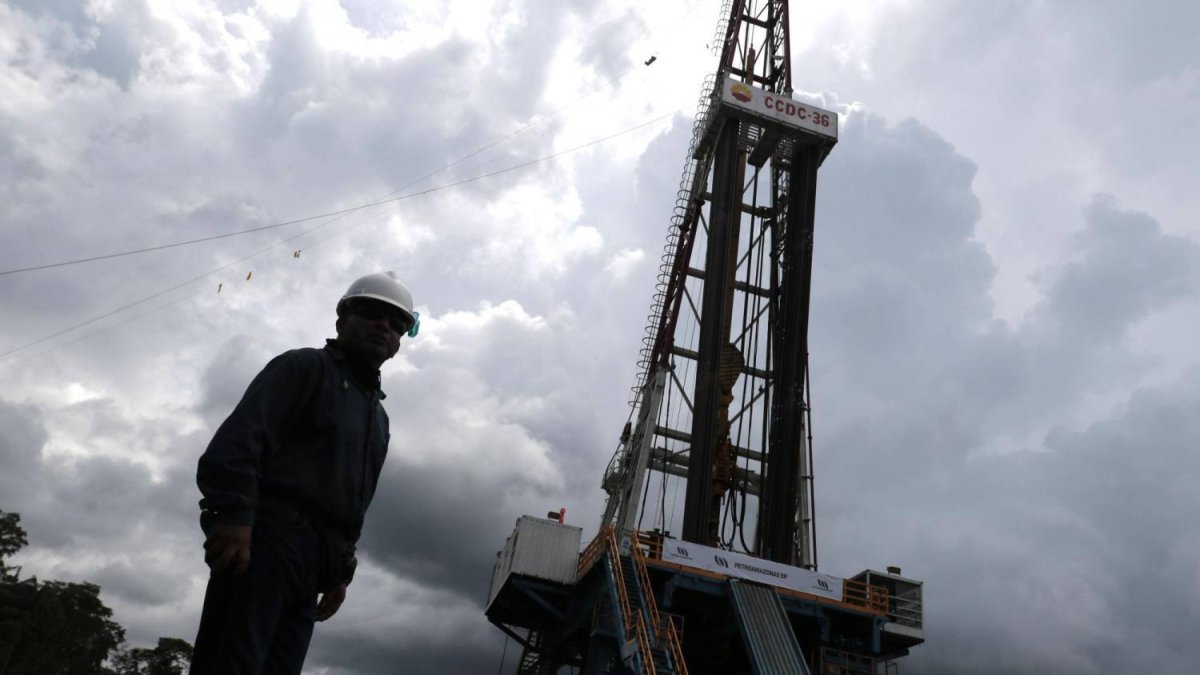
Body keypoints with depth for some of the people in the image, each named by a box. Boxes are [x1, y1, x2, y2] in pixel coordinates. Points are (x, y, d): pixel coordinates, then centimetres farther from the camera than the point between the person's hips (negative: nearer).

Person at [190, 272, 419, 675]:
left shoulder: (378, 418, 27)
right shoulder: (304, 367, 5)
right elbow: (241, 434, -10)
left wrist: (339, 571, 16)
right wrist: (233, 515, -22)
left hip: (315, 557, 7)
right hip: (265, 535, -7)